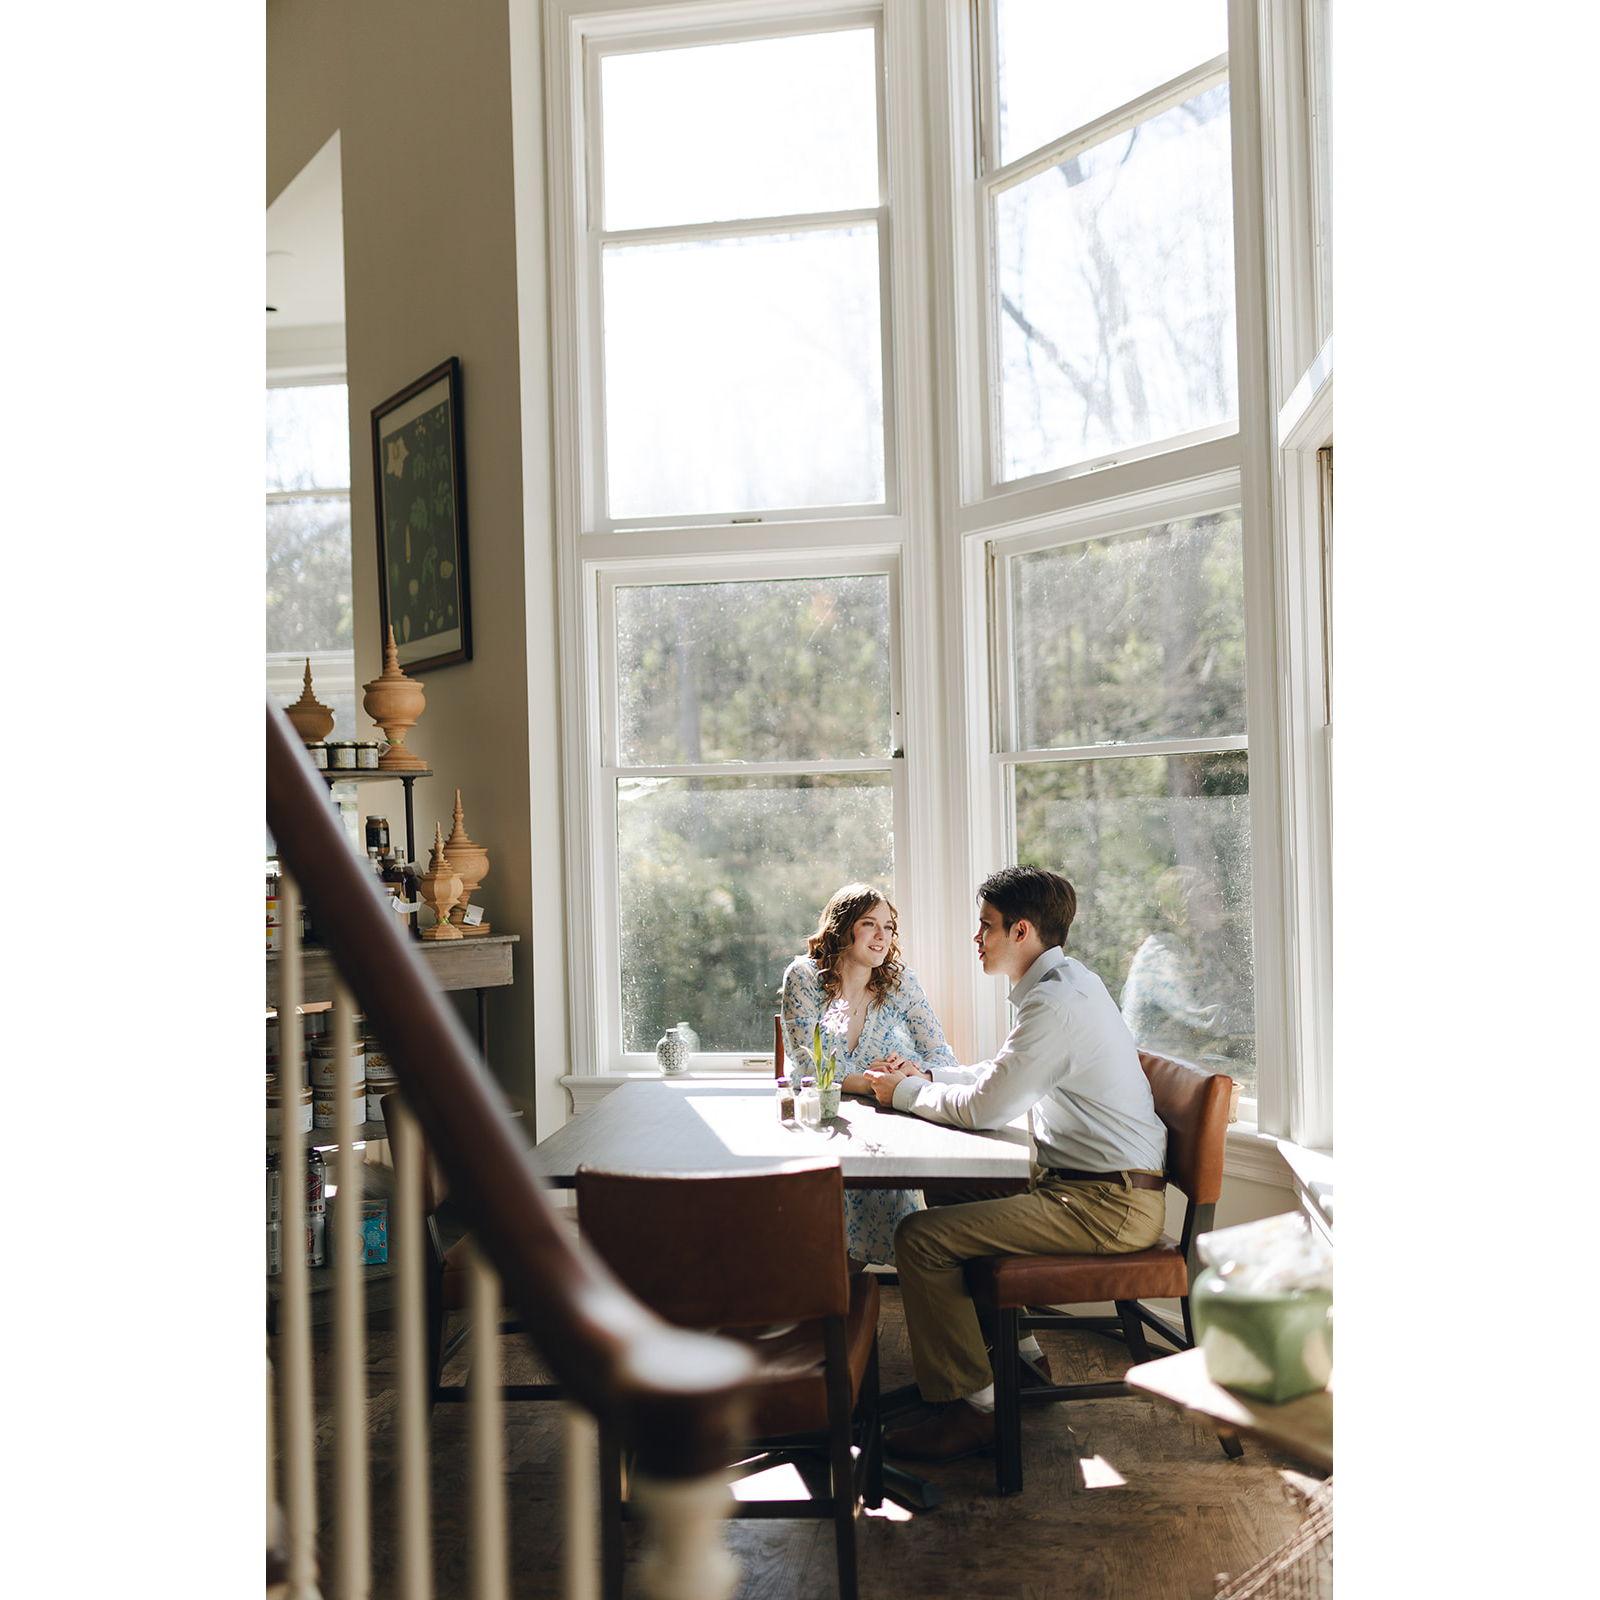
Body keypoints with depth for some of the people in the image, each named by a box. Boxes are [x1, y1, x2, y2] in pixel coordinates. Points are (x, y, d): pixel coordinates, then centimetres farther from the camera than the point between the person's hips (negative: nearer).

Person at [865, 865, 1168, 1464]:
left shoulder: (1057, 1000, -20)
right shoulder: (1066, 982, 13)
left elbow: (986, 1107, -20)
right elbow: (1004, 1075, 25)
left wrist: (907, 1093, -3)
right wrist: (926, 1078, 14)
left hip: (1109, 1205, -11)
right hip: (1107, 1189, 11)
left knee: (920, 1237, -15)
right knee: (953, 1195, 24)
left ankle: (971, 1406, -4)